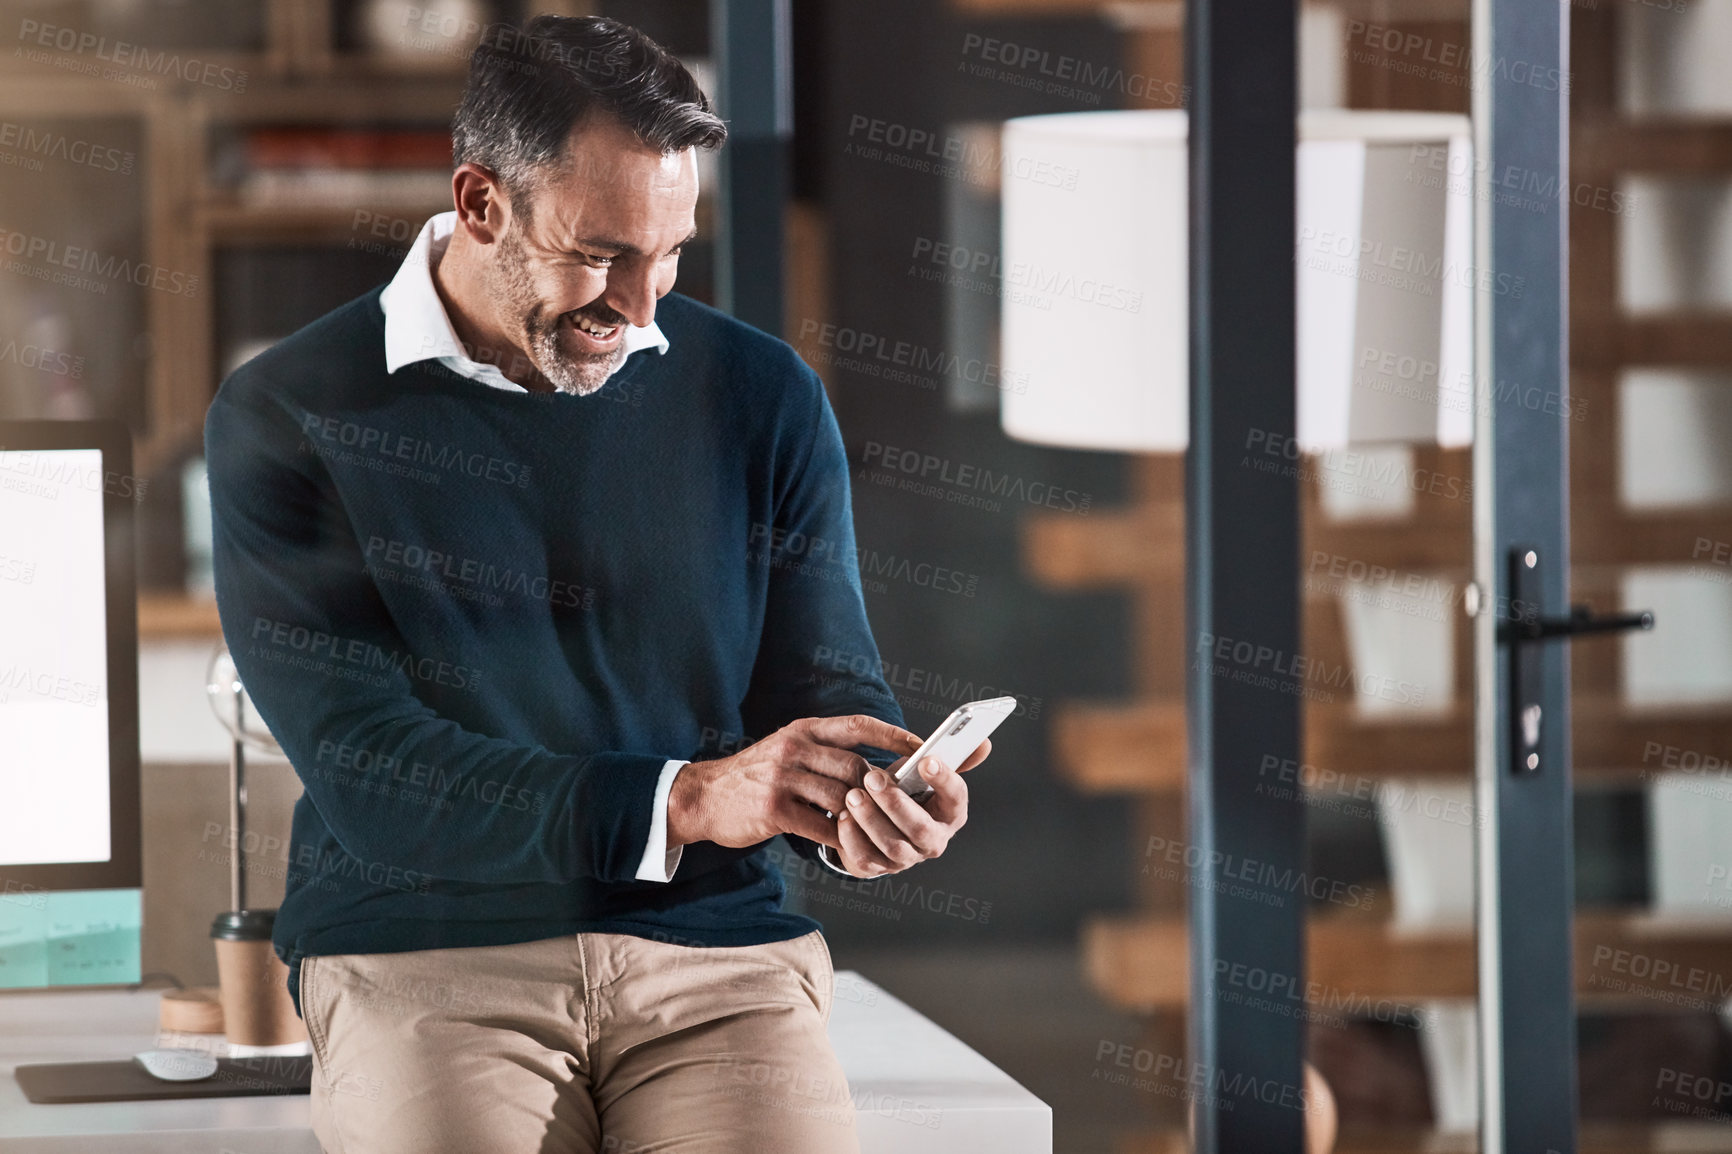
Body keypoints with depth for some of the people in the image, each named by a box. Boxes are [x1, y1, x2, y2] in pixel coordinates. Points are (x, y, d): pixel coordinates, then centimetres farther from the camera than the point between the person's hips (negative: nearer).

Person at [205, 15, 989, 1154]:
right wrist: (686, 800, -20)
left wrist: (877, 804, -13)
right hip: (426, 956, -2)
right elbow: (362, 769, -9)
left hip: (716, 947, 3)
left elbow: (831, 692, 12)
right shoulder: (286, 419, -1)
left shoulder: (763, 397, 10)